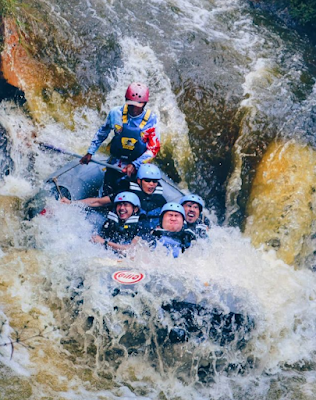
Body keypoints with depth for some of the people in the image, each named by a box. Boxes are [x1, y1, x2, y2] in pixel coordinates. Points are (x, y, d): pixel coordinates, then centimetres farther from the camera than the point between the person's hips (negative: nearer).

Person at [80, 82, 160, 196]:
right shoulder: (116, 113, -7)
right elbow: (102, 133, 12)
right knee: (108, 194, -7)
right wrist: (90, 153, 12)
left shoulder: (150, 119, -12)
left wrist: (135, 165, -21)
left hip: (139, 164, -1)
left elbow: (154, 148, -11)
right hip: (116, 163, 1)